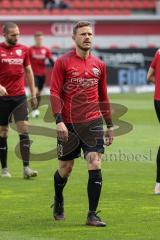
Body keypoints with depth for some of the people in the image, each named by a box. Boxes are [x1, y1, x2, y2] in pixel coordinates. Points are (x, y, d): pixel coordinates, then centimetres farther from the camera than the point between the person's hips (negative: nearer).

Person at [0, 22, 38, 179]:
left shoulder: (23, 49, 7)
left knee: (24, 130, -9)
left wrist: (33, 94, 14)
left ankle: (26, 168, -12)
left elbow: (28, 71, 15)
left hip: (20, 96, 2)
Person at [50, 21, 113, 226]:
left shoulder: (99, 65, 9)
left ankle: (92, 215, -6)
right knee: (65, 168, 10)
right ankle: (58, 202, 39)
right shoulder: (63, 62, -3)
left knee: (95, 166, -11)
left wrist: (110, 125, 18)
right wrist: (59, 121, -18)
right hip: (68, 124, -2)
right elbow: (54, 93, -7)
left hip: (93, 123, 2)